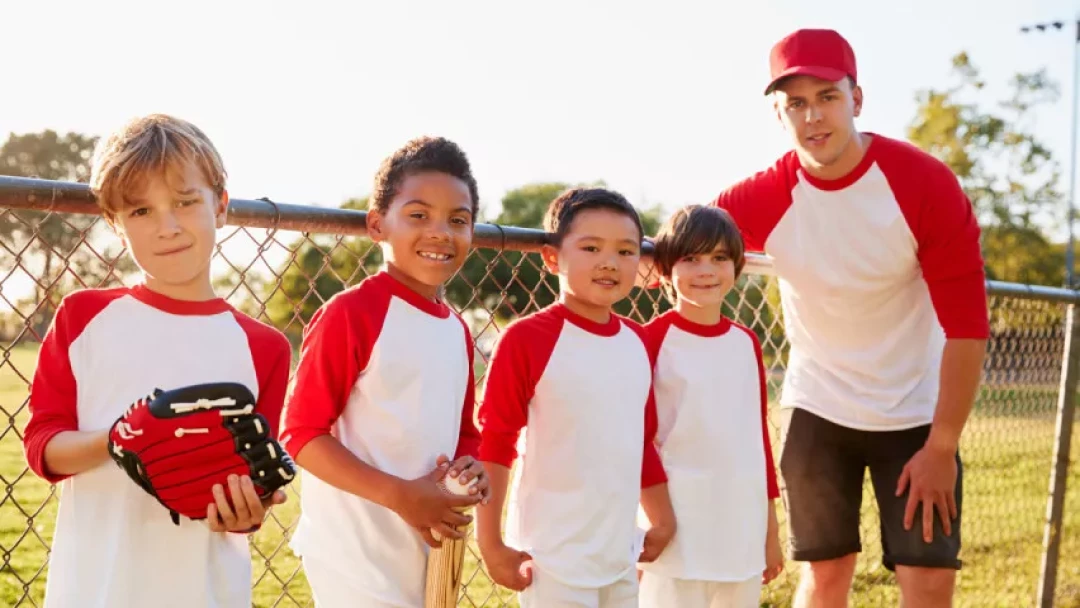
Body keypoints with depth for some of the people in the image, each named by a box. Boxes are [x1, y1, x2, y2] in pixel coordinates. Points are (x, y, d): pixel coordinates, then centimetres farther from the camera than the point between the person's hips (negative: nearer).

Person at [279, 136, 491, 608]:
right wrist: (400, 496, -22)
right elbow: (300, 432, -15)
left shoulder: (457, 331, 8)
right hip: (356, 556, -7)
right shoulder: (350, 313, -14)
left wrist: (472, 469, -4)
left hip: (429, 553, 8)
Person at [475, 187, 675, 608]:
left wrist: (663, 519, 19)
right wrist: (491, 544, -11)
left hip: (621, 554, 7)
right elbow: (493, 442, -11)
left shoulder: (637, 341, 6)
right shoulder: (527, 338, -14)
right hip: (554, 558, -6)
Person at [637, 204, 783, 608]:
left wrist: (771, 528, 15)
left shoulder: (746, 343, 8)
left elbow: (759, 435, 13)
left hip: (742, 524, 5)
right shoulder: (653, 339, -8)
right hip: (677, 523, -5)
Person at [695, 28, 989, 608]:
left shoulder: (925, 183, -18)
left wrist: (942, 446, -15)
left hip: (916, 413, -1)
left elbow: (966, 325, -15)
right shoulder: (762, 199, -12)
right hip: (816, 408, 1)